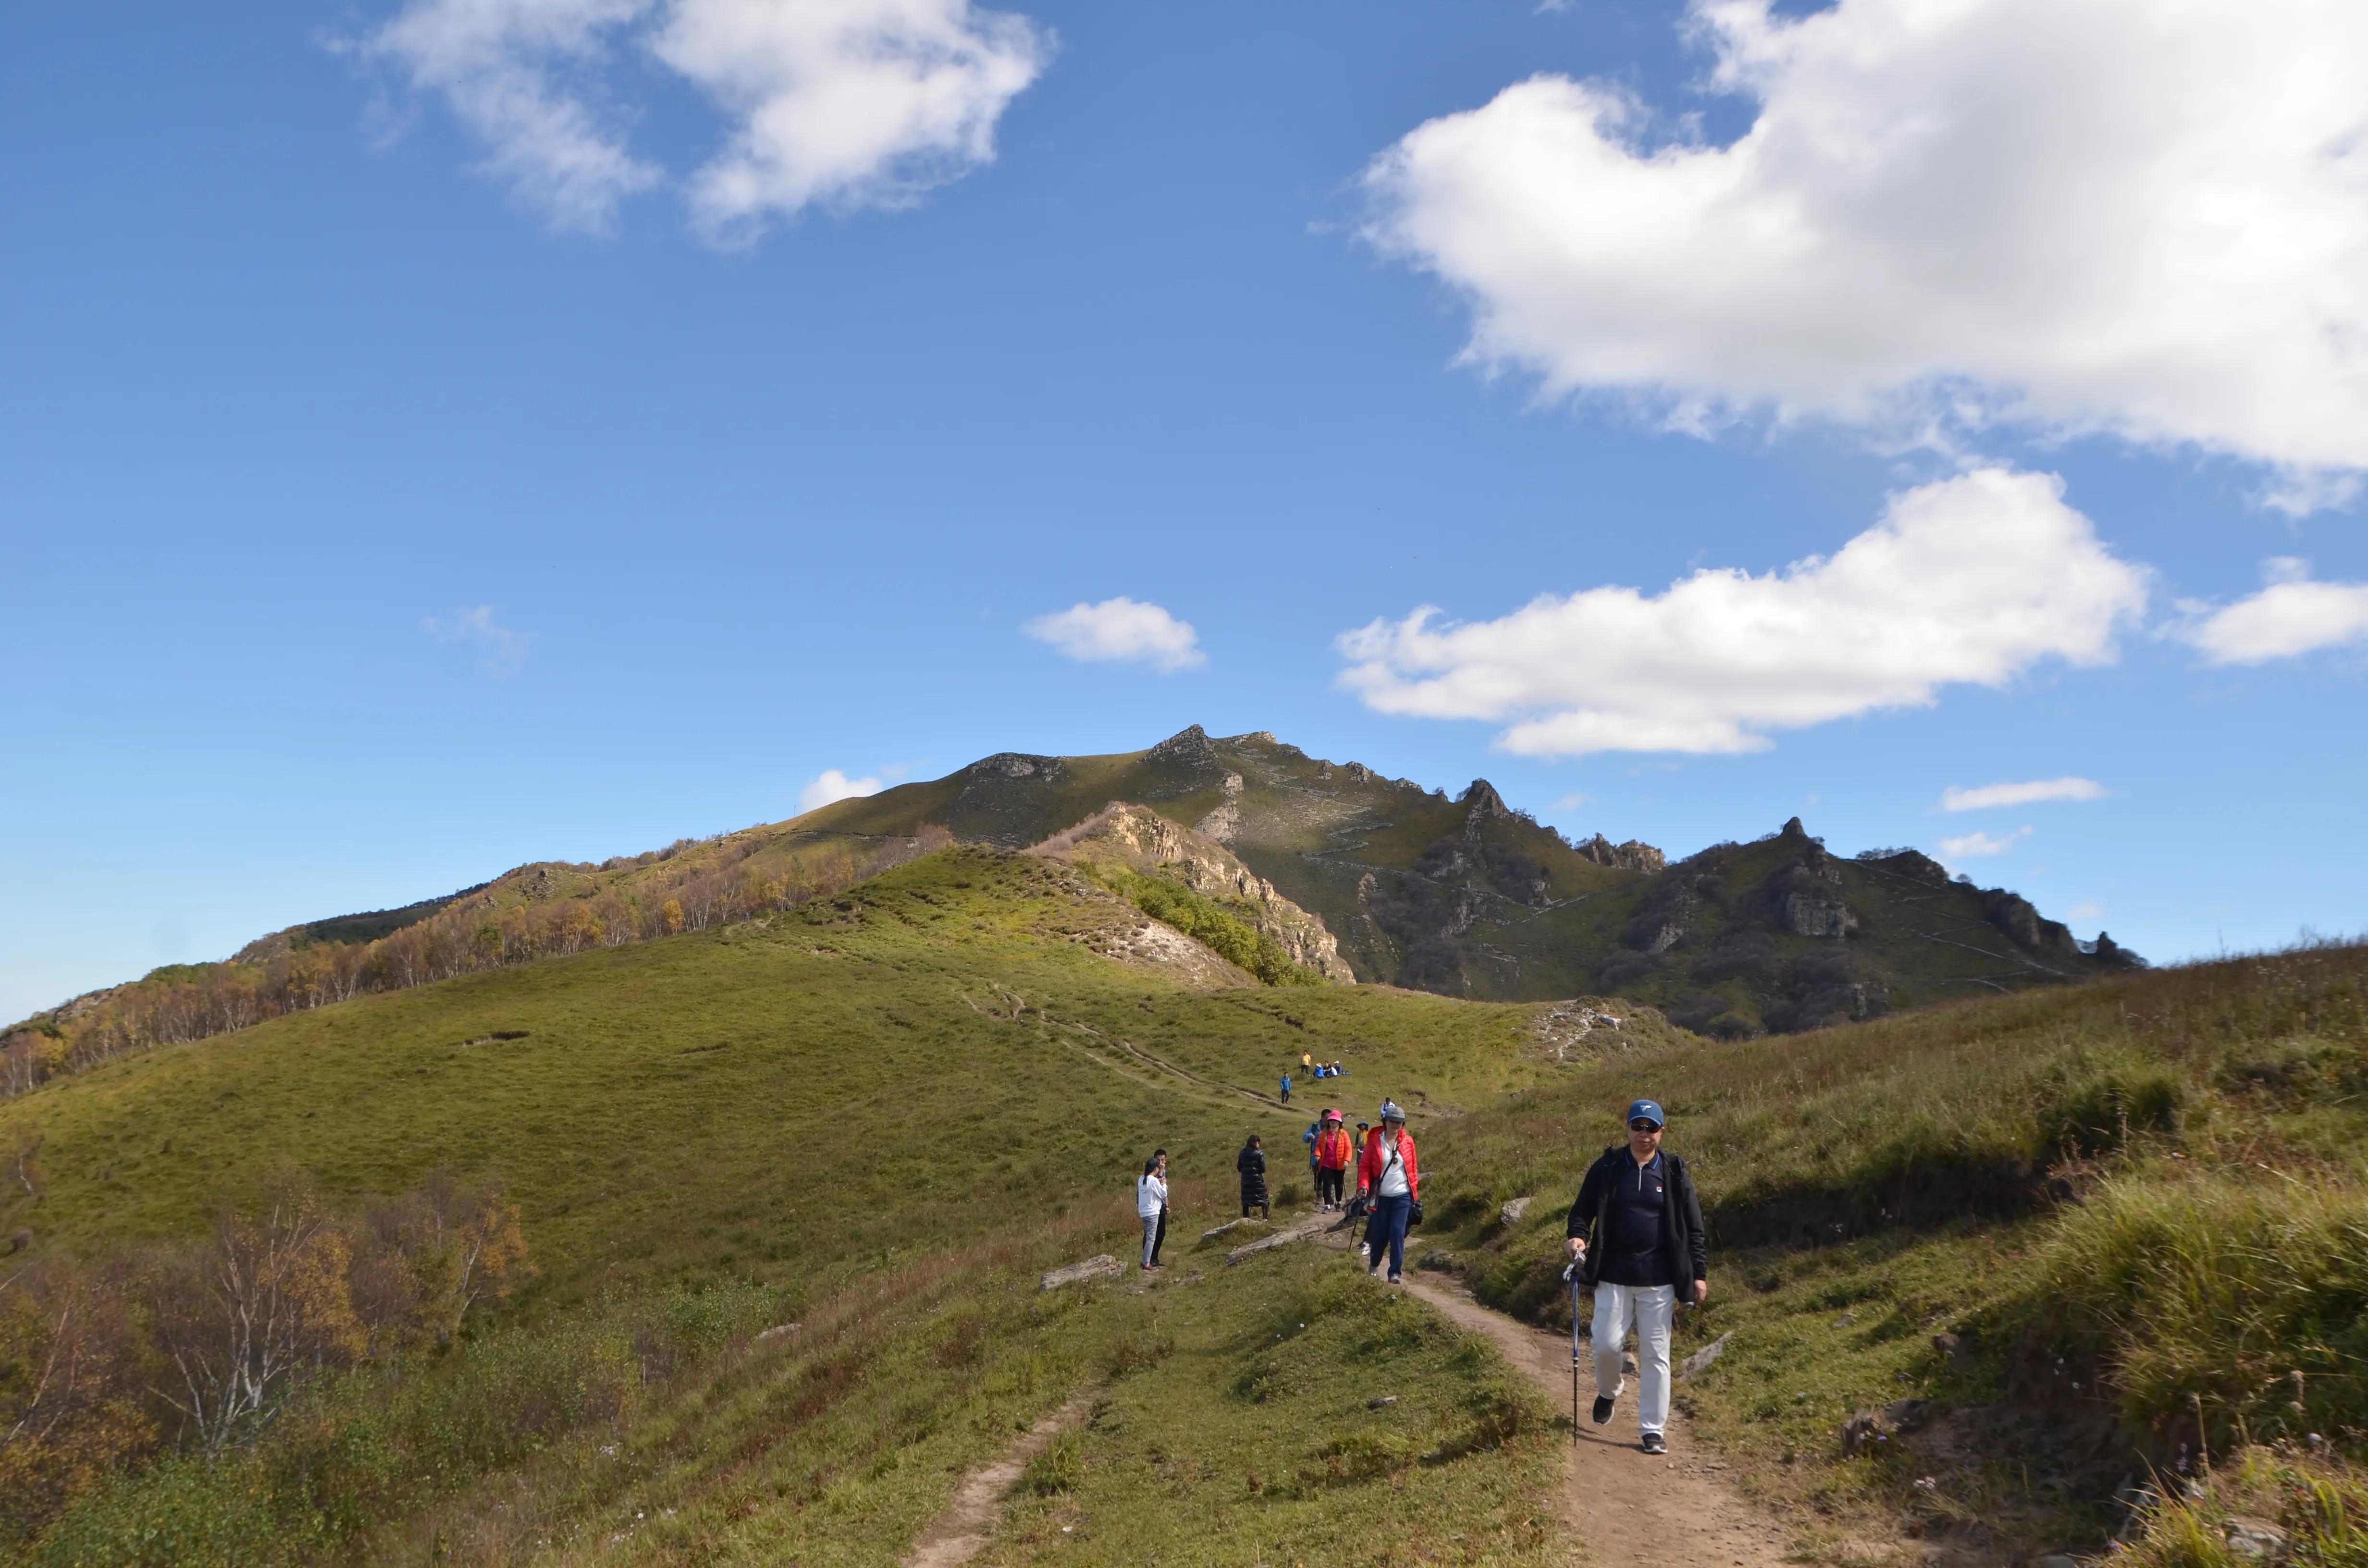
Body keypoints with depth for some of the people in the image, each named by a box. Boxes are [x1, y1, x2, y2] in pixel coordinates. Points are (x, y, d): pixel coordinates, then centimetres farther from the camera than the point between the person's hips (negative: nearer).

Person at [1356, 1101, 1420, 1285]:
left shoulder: (1408, 1141, 2)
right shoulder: (1374, 1140, -3)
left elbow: (1412, 1168, 10)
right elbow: (1364, 1166, -1)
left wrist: (1415, 1191, 10)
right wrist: (1363, 1186, -15)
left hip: (1402, 1197, 0)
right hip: (1381, 1197, 0)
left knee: (1397, 1233, -9)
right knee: (1379, 1234, 6)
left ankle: (1395, 1273, -5)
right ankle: (1373, 1266, 32)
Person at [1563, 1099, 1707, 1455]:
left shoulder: (1675, 1172, 2)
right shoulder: (1607, 1168, 2)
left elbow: (1693, 1228, 6)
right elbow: (1583, 1209, 7)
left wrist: (1699, 1274, 3)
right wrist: (1578, 1236, -14)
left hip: (1658, 1280, 0)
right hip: (1613, 1277, 0)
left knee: (1656, 1354, 3)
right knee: (1607, 1344, -4)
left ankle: (1653, 1429, 13)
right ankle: (1608, 1391, 29)